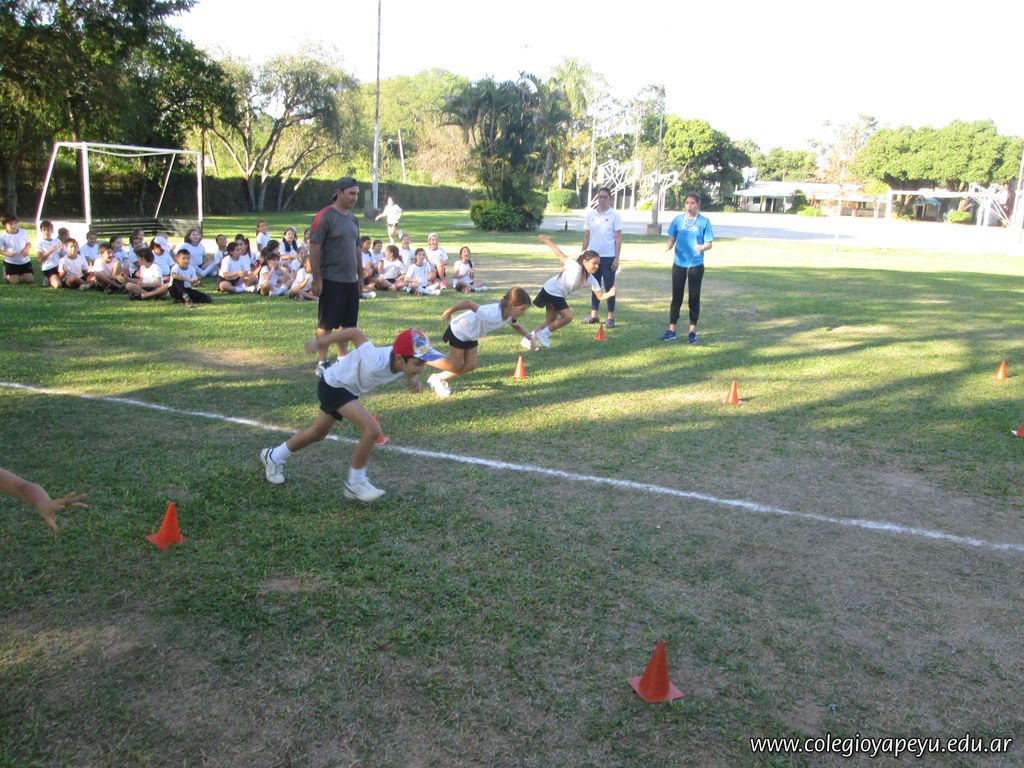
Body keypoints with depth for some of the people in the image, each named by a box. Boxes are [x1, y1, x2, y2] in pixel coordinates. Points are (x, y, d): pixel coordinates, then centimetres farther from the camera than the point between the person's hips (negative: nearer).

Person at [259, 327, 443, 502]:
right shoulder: (376, 363, -43)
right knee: (372, 430, -23)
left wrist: (412, 378, -12)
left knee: (318, 433, 24)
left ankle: (273, 456, 47)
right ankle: (355, 482, -3)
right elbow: (354, 333, -30)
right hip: (334, 384, -8)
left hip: (347, 387, 8)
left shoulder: (404, 360, -23)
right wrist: (319, 343, -17)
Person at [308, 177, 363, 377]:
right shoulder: (325, 217, -11)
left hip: (351, 281, 7)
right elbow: (314, 249, -14)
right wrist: (317, 279, -17)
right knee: (326, 324, 0)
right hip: (331, 281, -7)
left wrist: (359, 276, 18)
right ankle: (322, 362, 8)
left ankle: (342, 359, 24)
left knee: (347, 323, 12)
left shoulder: (352, 218, 13)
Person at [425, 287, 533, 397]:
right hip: (459, 332, -8)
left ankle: (440, 379, 22)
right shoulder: (493, 314, -41)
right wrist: (449, 311, -31)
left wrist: (529, 336, -8)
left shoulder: (509, 314, -14)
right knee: (456, 366, 1)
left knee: (470, 366, 7)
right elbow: (467, 303, -44)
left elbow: (517, 326, 8)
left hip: (471, 335, 8)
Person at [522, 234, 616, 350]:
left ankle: (529, 340, 23)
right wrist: (547, 240, -17)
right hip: (551, 291, -8)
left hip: (559, 296, 8)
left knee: (551, 321, 13)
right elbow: (560, 254, -19)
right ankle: (544, 333, 0)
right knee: (568, 316, -14)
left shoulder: (591, 280, -6)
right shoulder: (575, 266, -26)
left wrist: (609, 294, -28)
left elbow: (600, 296, -7)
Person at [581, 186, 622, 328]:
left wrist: (617, 258, -11)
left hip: (608, 257, -4)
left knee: (609, 286, 1)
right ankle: (593, 315, 19)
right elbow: (586, 236, 9)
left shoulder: (614, 215, -4)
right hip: (593, 256, 4)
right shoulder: (591, 214, 5)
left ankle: (611, 318, 6)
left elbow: (618, 238, -5)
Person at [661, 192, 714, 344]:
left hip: (696, 265, -2)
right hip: (679, 264, 2)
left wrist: (702, 248, -25)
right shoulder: (678, 220, 3)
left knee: (694, 297, 5)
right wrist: (669, 246, -17)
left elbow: (709, 244, -3)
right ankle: (671, 330, 11)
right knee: (676, 297, 6)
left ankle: (692, 331, 14)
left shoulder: (704, 221, -4)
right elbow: (672, 239, 6)